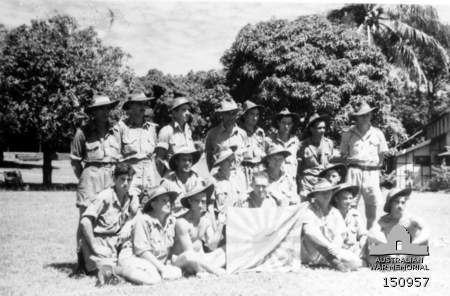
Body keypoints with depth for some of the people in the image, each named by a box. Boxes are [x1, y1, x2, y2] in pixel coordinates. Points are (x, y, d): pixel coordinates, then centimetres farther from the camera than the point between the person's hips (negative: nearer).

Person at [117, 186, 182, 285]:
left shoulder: (172, 220, 3)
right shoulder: (143, 220, -16)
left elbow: (171, 247, 9)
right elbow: (142, 251, -19)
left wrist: (167, 264, -7)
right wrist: (161, 267, -20)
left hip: (158, 263, 6)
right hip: (133, 258, -6)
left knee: (177, 273, -18)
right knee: (153, 278, -33)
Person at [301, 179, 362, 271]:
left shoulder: (335, 213, 13)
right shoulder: (308, 209, 0)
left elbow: (340, 235, 0)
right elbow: (309, 230, -17)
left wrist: (334, 247, -23)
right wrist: (329, 246, -26)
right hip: (310, 256, -2)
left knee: (356, 262, -20)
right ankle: (336, 262, -25)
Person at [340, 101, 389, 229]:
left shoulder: (377, 133, 12)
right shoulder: (348, 134, 8)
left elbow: (382, 154, 15)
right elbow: (343, 154, 11)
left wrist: (376, 166, 4)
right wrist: (349, 163, -2)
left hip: (372, 172, 2)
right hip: (354, 170, -2)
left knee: (372, 204, 4)